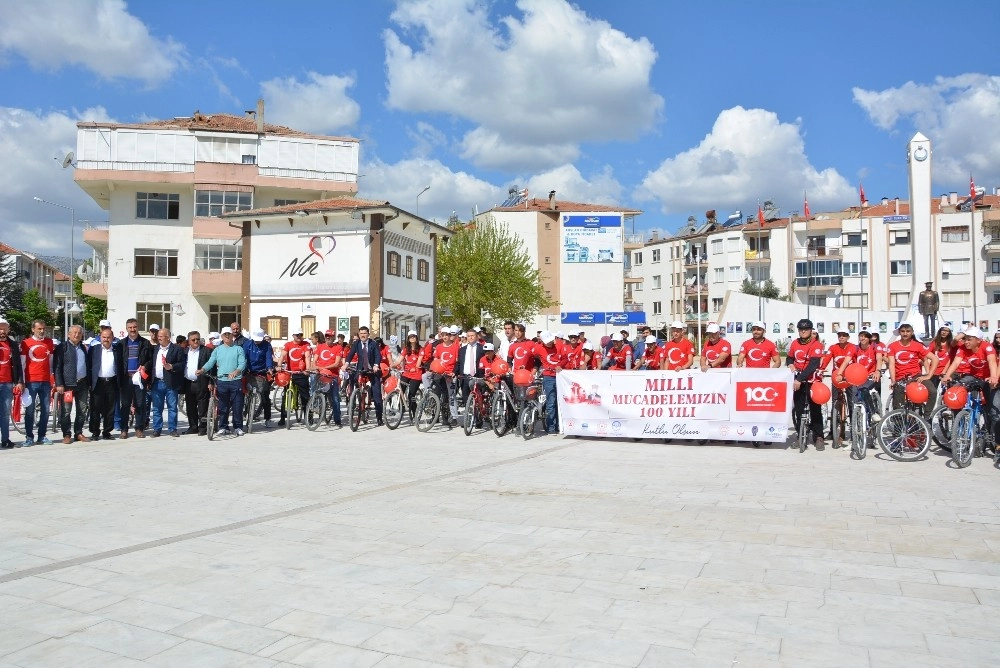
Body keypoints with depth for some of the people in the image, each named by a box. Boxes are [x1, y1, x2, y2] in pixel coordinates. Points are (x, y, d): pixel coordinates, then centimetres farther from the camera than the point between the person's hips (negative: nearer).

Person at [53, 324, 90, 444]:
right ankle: (67, 434, 5)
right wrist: (59, 384, -13)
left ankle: (78, 433, 16)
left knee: (82, 411, 7)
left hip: (82, 384, 5)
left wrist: (89, 383, 15)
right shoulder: (62, 347, 0)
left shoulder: (83, 348, 18)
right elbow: (57, 367, -6)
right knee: (65, 411, -3)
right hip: (67, 384, -5)